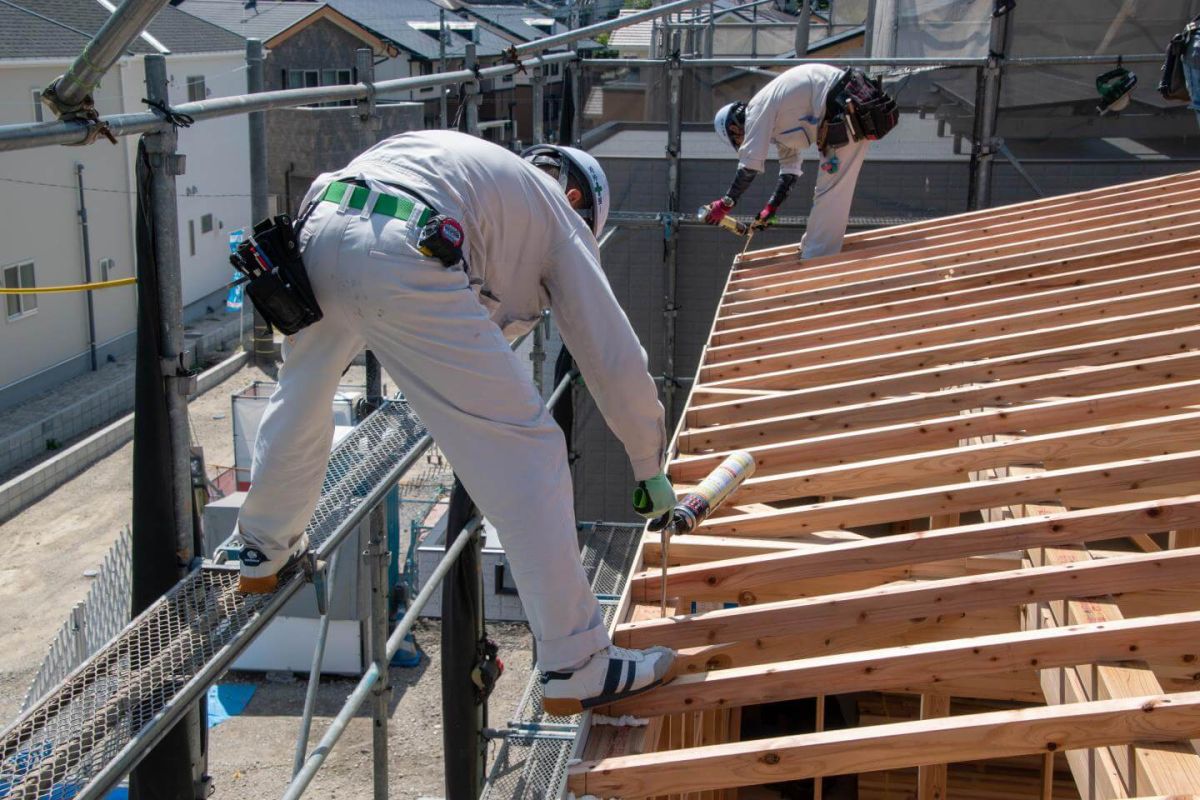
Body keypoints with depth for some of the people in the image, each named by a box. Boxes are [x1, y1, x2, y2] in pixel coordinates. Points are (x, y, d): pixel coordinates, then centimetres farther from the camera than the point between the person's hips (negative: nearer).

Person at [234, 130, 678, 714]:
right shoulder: (560, 214, 23)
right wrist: (651, 469, 32)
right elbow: (615, 357, 21)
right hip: (403, 257, -7)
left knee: (301, 396, 34)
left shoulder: (477, 162, 39)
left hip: (317, 227, 7)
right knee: (526, 450, 1)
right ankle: (577, 668, 5)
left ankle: (264, 554, 56)